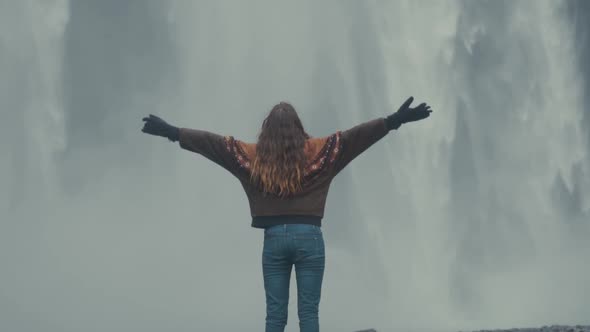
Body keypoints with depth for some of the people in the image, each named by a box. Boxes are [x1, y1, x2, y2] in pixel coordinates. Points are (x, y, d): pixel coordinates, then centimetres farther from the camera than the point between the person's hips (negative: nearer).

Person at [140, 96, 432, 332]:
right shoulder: (316, 150, -3)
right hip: (308, 237, -1)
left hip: (274, 238, 1)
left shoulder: (253, 155, 1)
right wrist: (394, 120, -4)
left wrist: (172, 133, 12)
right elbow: (356, 135, -5)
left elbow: (213, 141, 4)